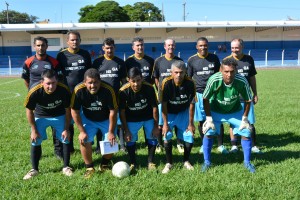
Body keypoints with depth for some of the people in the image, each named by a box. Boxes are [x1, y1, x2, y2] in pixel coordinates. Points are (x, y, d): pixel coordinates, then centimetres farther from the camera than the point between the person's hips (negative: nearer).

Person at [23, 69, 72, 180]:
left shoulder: (64, 90, -31)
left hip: (59, 116, 1)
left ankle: (66, 167, 14)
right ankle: (34, 169, 13)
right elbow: (29, 111, -15)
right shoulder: (34, 92, -33)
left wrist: (66, 129, -11)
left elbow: (68, 110, -14)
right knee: (35, 141, -3)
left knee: (66, 139, -1)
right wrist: (34, 130, -11)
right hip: (40, 116, 0)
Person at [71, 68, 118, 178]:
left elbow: (113, 111, -22)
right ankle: (89, 167, 6)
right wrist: (82, 131, -16)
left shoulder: (108, 90, -31)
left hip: (106, 119, 0)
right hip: (88, 119, 1)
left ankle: (104, 165, 20)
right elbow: (74, 111, -16)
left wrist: (111, 132, -18)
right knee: (84, 140, -16)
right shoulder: (79, 90, -28)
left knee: (111, 142, -9)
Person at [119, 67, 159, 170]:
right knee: (130, 140, -3)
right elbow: (122, 112, -17)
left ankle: (150, 162, 17)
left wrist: (156, 126, -11)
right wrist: (126, 130, -14)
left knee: (152, 138, -1)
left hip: (148, 118, 1)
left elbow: (154, 107, -16)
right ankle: (133, 164, 18)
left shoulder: (149, 88, -28)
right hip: (132, 119, 0)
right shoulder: (123, 91, -28)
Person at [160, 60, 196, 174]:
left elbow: (191, 104, -13)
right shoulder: (166, 83, -27)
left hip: (183, 113, 1)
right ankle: (169, 163, 8)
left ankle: (186, 161, 23)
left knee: (189, 138, -2)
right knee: (167, 137, -13)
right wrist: (165, 123, -18)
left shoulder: (190, 83, -24)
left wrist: (191, 123, -9)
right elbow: (163, 104, -19)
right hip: (169, 113, -1)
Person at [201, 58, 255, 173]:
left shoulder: (242, 81, -30)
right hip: (215, 111, -1)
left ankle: (247, 162, 17)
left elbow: (247, 101, -12)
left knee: (246, 132, -3)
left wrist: (244, 119, -10)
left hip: (235, 111, 1)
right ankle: (207, 162, 11)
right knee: (208, 132, -9)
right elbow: (205, 99, -18)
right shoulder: (214, 80, -33)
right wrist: (209, 118, -16)